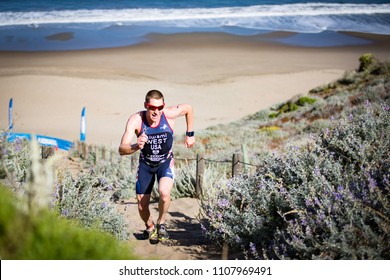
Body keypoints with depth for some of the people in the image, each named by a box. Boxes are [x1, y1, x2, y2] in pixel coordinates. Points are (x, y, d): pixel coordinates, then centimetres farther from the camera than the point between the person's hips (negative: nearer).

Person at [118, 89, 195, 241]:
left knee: (164, 192, -30)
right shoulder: (136, 120, -27)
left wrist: (190, 135, 1)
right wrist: (136, 146, -54)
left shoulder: (169, 114, -24)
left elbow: (188, 108, -1)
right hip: (145, 164, 1)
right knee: (142, 207, 3)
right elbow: (121, 150, -33)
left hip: (165, 162, -1)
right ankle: (150, 227, 38)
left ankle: (161, 223, 0)